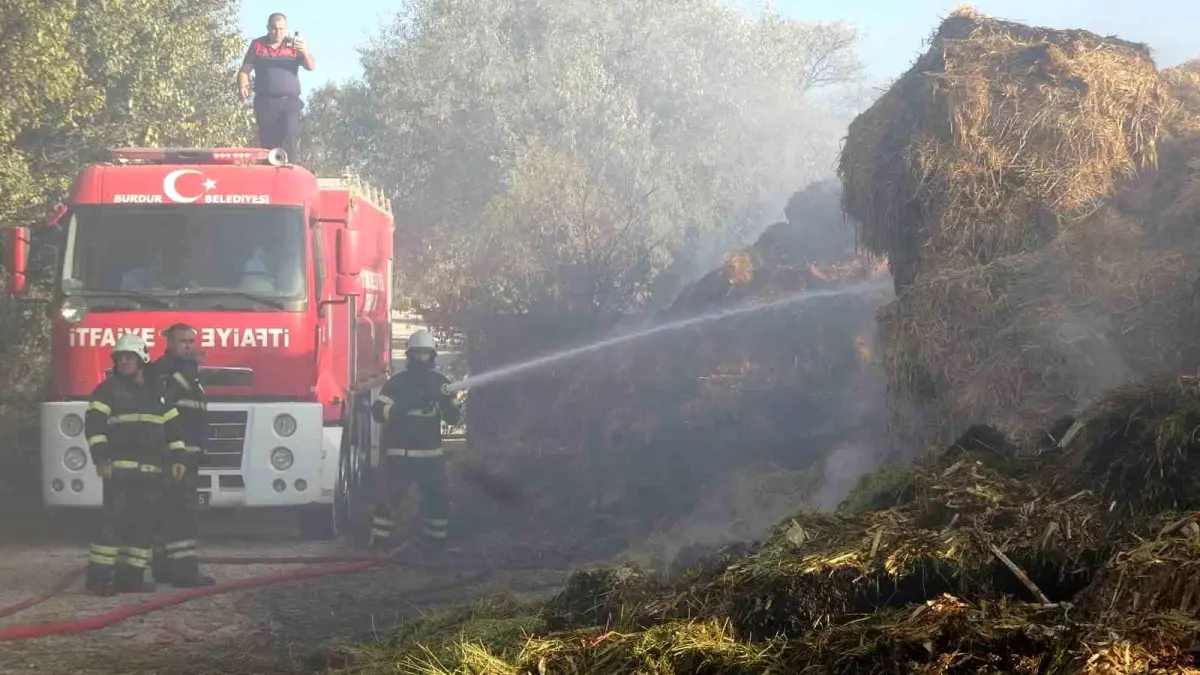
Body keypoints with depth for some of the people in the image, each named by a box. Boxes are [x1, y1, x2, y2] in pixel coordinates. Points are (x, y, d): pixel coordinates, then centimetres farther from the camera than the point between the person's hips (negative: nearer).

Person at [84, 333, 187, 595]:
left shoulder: (156, 392, 16)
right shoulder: (109, 389, 1)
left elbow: (173, 425, 18)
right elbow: (93, 423, -7)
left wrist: (177, 458, 8)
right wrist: (100, 457, -18)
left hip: (150, 471, 5)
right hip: (119, 468, -5)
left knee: (143, 524, 4)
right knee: (116, 520, -12)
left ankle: (130, 577, 8)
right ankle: (99, 575, -11)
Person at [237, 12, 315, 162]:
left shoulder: (293, 45, 9)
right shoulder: (257, 45, 10)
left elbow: (311, 67, -1)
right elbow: (244, 70, 13)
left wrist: (305, 52, -21)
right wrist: (242, 86, -7)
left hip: (290, 101, -1)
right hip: (265, 102, 1)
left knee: (290, 136, -19)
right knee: (267, 141, -2)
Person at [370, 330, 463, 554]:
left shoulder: (441, 383, 6)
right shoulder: (397, 382, -4)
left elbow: (454, 418, 6)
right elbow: (378, 411, -13)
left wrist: (449, 403, -17)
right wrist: (406, 405, -27)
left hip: (431, 454, 3)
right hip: (399, 453, -3)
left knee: (438, 497, 5)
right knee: (389, 495, -5)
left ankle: (435, 540, 17)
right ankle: (380, 539, 1)